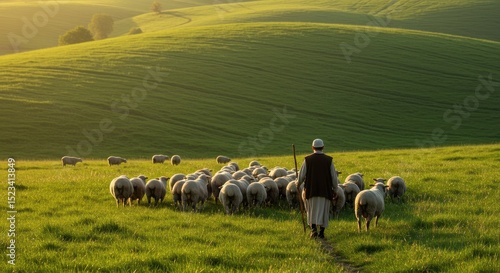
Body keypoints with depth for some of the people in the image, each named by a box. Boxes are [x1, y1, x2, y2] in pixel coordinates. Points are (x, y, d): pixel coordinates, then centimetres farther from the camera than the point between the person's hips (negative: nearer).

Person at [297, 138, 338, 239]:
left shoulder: (308, 159, -4)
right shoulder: (329, 160, -2)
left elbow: (301, 175, 0)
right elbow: (334, 177, 0)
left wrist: (299, 184, 20)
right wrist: (335, 190, 10)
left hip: (311, 190, 0)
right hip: (325, 191, 0)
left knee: (312, 211, 11)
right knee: (324, 211, 8)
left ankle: (313, 229, -6)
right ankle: (321, 232, 6)